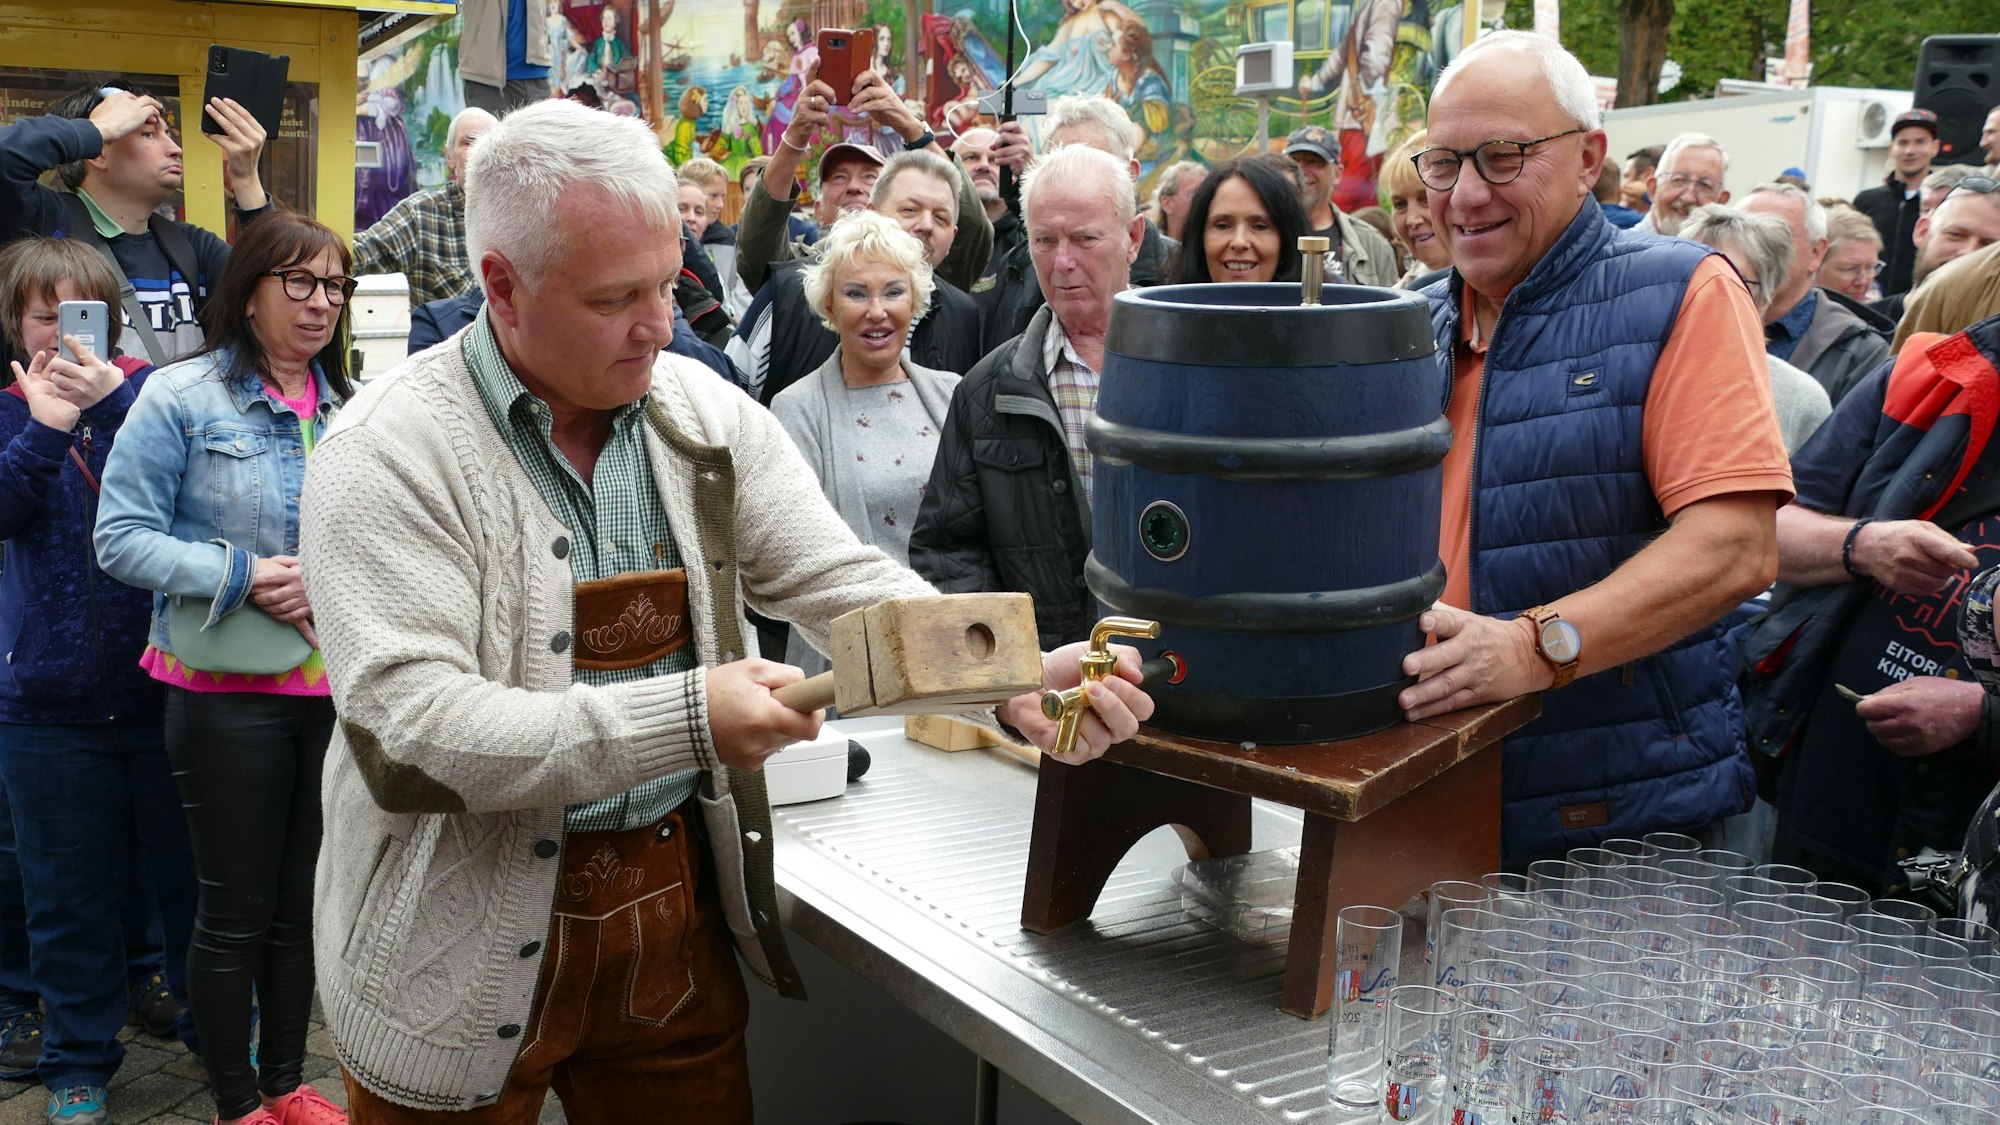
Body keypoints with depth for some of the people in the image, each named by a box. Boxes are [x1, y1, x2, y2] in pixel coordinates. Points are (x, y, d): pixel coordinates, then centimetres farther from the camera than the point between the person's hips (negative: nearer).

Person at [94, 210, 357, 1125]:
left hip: (334, 683, 5)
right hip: (229, 689, -5)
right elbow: (121, 536, -9)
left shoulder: (351, 409, 7)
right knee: (235, 908, 6)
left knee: (302, 899, 16)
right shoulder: (182, 398, -7)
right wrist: (242, 577, -18)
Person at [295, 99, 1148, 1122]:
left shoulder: (708, 414, 2)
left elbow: (841, 583, -2)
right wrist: (680, 722, -30)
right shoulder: (389, 453, -15)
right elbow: (411, 733, -23)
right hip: (467, 951, -4)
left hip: (679, 905, 4)